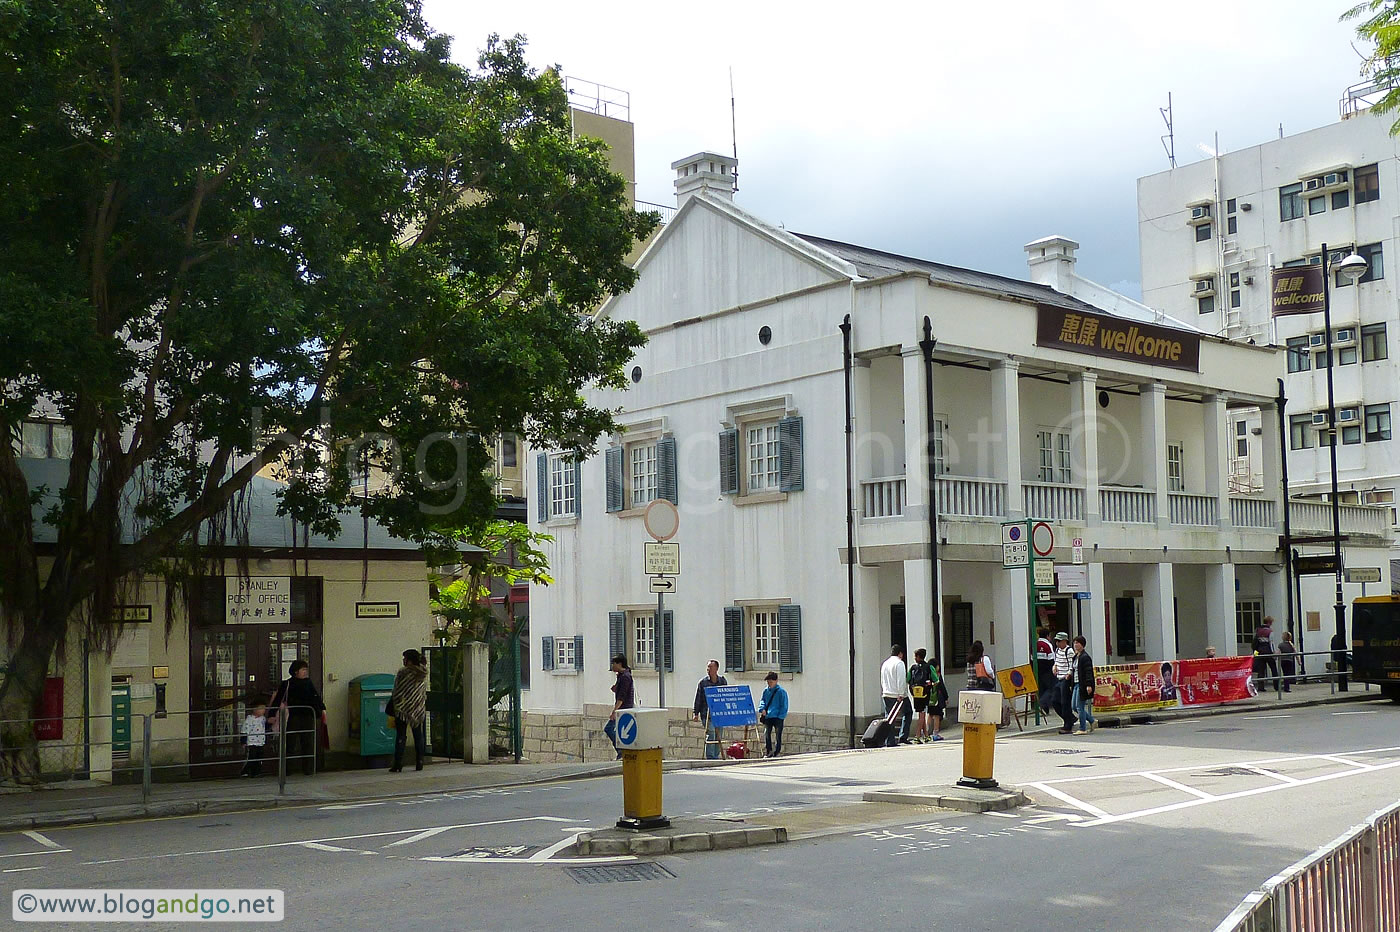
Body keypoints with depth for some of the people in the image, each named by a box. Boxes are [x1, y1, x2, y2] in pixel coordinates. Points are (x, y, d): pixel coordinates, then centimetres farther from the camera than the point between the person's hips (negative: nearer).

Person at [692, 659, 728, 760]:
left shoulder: (723, 681, 9)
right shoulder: (703, 682, 2)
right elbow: (698, 698, 3)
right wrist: (696, 713, -1)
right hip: (707, 713, -3)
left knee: (718, 736, 5)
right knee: (711, 734, -14)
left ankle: (715, 756, 13)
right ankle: (710, 757, -12)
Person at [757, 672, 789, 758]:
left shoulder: (781, 692, -6)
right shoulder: (766, 691, 10)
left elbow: (784, 706, -6)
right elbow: (762, 701, 15)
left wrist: (781, 716, -13)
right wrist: (762, 709, -5)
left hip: (778, 718, -5)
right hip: (767, 717, 5)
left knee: (778, 736, 2)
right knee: (766, 734, 3)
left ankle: (777, 753, 9)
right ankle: (768, 752, 10)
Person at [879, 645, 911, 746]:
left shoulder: (884, 663, 16)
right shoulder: (899, 663, -8)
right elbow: (901, 680, -15)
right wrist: (901, 694, -16)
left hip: (886, 695, 6)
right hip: (898, 695, -6)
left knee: (889, 717, 6)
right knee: (907, 714, 9)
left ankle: (889, 741, 2)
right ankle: (903, 737, 2)